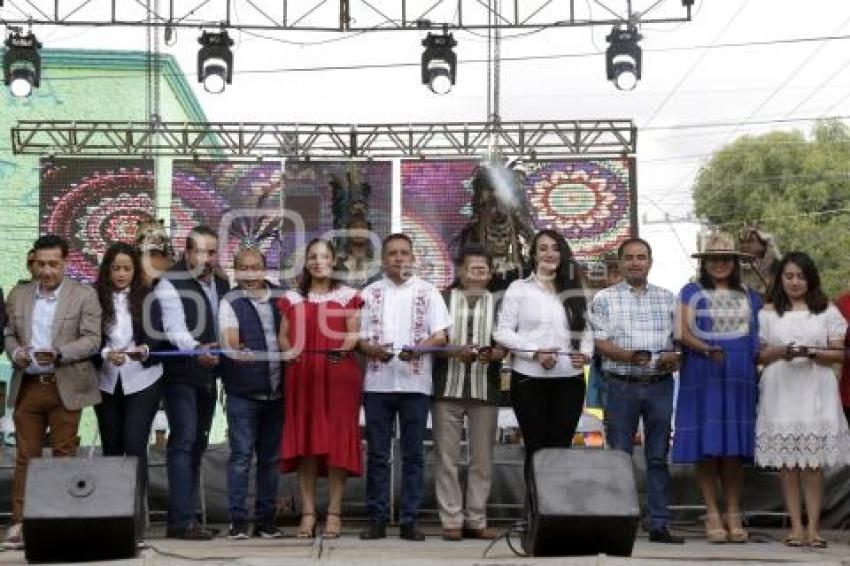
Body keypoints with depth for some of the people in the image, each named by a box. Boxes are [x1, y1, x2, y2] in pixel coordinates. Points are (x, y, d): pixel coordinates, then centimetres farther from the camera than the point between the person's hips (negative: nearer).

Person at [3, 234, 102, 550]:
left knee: (64, 455, 2)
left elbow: (92, 340, -5)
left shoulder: (84, 295, 0)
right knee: (26, 456, 2)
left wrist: (59, 354, -19)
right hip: (27, 386, 3)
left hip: (65, 387, -3)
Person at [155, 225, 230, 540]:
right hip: (181, 375, -7)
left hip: (208, 375, 7)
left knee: (197, 445, 9)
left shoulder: (222, 286, 13)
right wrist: (197, 350, -37)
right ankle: (182, 520, -15)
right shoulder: (171, 283, -9)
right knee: (183, 441, -13)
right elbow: (175, 330, -22)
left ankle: (183, 516, 15)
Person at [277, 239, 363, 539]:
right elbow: (283, 336, 12)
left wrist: (345, 347, -19)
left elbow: (354, 334, 1)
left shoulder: (347, 295, 7)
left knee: (336, 440, -4)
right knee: (304, 441, 0)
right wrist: (288, 351, -9)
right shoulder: (293, 298, 15)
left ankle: (334, 513, 0)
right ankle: (308, 512, 4)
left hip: (339, 376, -2)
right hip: (302, 376, 2)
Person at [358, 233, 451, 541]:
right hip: (378, 383, 1)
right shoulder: (370, 293, 10)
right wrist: (372, 349, -14)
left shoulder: (427, 292, 7)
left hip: (415, 383, -1)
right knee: (377, 454, 3)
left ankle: (409, 519, 6)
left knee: (413, 455, 2)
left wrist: (417, 349, -18)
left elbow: (440, 336, 0)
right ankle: (377, 519, 9)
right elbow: (358, 336, 8)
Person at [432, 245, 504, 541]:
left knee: (482, 458, 4)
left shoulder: (498, 303, 10)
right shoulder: (443, 299, 7)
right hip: (447, 387, -1)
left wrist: (491, 354, -16)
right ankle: (451, 520, 6)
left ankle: (477, 519, 12)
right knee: (447, 456, 0)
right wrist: (456, 352, -15)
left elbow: (507, 346, 6)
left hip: (486, 389, 1)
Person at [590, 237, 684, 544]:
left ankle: (659, 525, 8)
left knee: (659, 457, 4)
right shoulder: (605, 298, 5)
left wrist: (674, 357, -10)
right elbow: (600, 342, -3)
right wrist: (629, 355, -19)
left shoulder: (667, 299, 13)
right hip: (622, 384, -2)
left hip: (660, 384, 2)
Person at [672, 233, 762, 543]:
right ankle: (713, 515, 3)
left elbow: (763, 333, 18)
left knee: (735, 448, 0)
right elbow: (682, 332, -4)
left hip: (739, 378, 2)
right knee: (707, 447, -2)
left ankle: (733, 514, 7)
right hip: (702, 377, -2)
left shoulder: (749, 296, 17)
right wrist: (706, 349, -21)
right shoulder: (692, 293, 8)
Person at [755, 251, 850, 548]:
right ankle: (796, 526, 3)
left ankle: (813, 526, -2)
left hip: (815, 391, -1)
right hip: (780, 390, 1)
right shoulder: (767, 314, 12)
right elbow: (760, 356, 10)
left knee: (813, 460, -4)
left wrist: (810, 353, -12)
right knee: (787, 461, -1)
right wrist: (780, 352, -10)